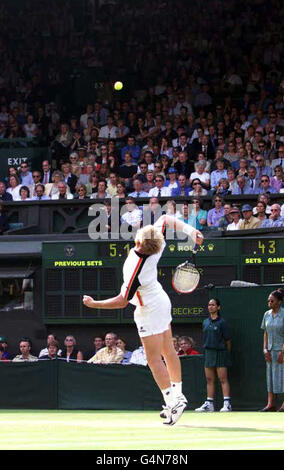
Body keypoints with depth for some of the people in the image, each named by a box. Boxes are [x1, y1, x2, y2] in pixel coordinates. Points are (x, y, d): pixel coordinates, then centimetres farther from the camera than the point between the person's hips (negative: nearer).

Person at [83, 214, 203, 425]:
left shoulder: (136, 270, -34)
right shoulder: (158, 246, -18)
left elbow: (122, 301, -24)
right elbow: (166, 219, -1)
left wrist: (94, 304, -15)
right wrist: (191, 231, -4)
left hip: (149, 311, -9)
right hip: (161, 301, 9)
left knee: (154, 359, -2)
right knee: (168, 352, 18)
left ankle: (173, 402, -2)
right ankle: (178, 396, 29)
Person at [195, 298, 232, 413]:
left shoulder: (222, 322, -6)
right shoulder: (205, 322, 12)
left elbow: (227, 340, -3)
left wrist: (227, 354, 0)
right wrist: (207, 348, 10)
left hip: (220, 353, -6)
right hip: (208, 352, 6)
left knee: (223, 379, -7)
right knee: (209, 379, 7)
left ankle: (227, 403, -8)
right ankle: (209, 404, 10)